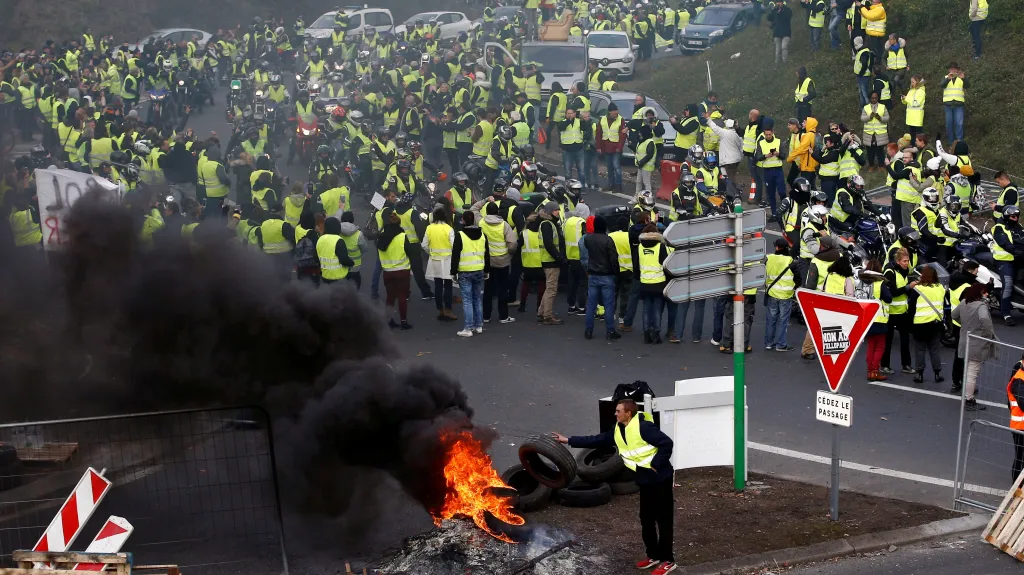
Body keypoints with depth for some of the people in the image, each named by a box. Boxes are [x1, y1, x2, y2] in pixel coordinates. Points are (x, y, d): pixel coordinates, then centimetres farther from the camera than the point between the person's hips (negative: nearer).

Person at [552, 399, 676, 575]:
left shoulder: (644, 427, -21)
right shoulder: (618, 431, 7)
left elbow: (666, 443, -25)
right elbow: (597, 441, 11)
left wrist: (656, 465, -21)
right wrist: (568, 440, 9)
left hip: (660, 479, -9)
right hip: (645, 480, 9)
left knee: (663, 520, -2)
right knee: (646, 519, 15)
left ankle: (667, 561, 5)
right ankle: (654, 556, 27)